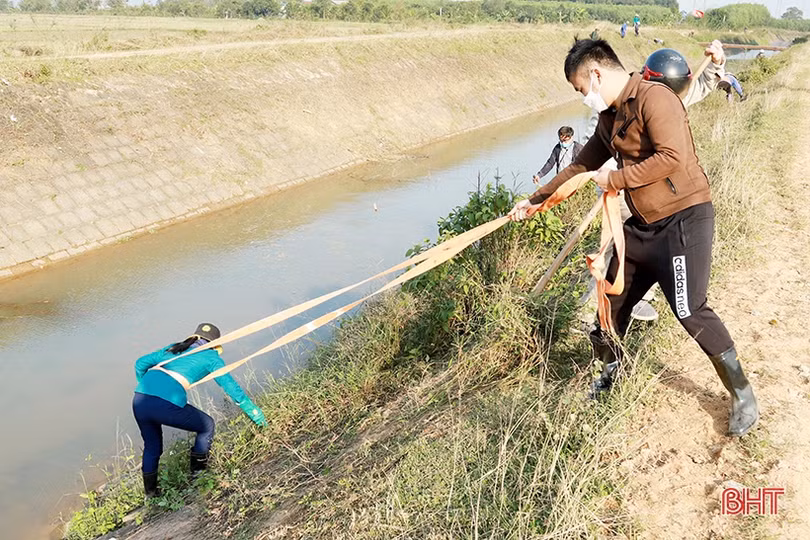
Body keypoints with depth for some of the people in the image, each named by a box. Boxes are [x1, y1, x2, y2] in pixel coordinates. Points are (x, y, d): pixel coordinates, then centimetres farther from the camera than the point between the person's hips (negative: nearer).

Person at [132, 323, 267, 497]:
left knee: (152, 446, 30)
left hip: (139, 399, 6)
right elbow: (232, 387, 12)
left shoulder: (174, 348, 29)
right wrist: (254, 412, 22)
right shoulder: (210, 356, 16)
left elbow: (141, 363, 30)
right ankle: (198, 471, 29)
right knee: (206, 426, 21)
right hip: (167, 404, -6)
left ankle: (150, 492, 39)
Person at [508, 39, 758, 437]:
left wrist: (615, 179, -17)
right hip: (643, 224, 9)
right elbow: (583, 165, 21)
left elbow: (672, 157, -27)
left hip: (684, 217, -9)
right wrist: (537, 201, 22)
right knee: (615, 298, 13)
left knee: (690, 310, -12)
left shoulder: (653, 98, -16)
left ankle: (743, 396, 7)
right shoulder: (611, 117, 12)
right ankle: (611, 372, 36)